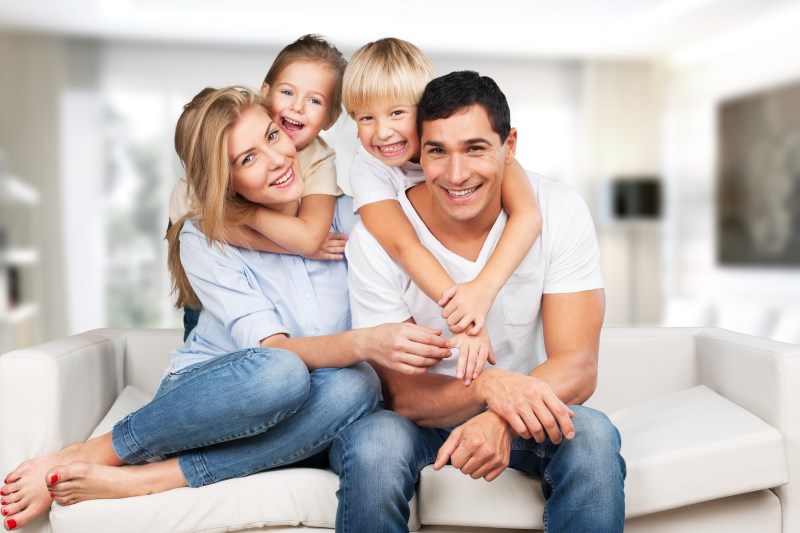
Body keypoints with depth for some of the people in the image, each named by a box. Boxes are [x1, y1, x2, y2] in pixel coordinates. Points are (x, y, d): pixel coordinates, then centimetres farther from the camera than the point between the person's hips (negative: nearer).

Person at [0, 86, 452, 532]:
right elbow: (272, 351, -21)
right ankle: (90, 455, -19)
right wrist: (365, 342, -40)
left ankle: (136, 481, -27)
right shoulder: (203, 239, -9)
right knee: (281, 373, -37)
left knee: (356, 385, -33)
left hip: (283, 423, 3)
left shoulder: (345, 215, -3)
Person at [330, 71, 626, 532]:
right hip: (421, 414, -1)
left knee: (592, 436, -29)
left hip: (526, 410, 2)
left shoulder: (560, 212, -15)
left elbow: (578, 366, -17)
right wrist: (489, 386, -38)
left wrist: (501, 419, -38)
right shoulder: (376, 237, -18)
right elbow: (402, 393, -17)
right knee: (372, 445, -33)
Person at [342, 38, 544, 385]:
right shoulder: (367, 167, -19)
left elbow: (527, 214, -33)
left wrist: (483, 288, -48)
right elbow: (403, 245, -35)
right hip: (419, 284, 3)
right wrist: (463, 321, -48)